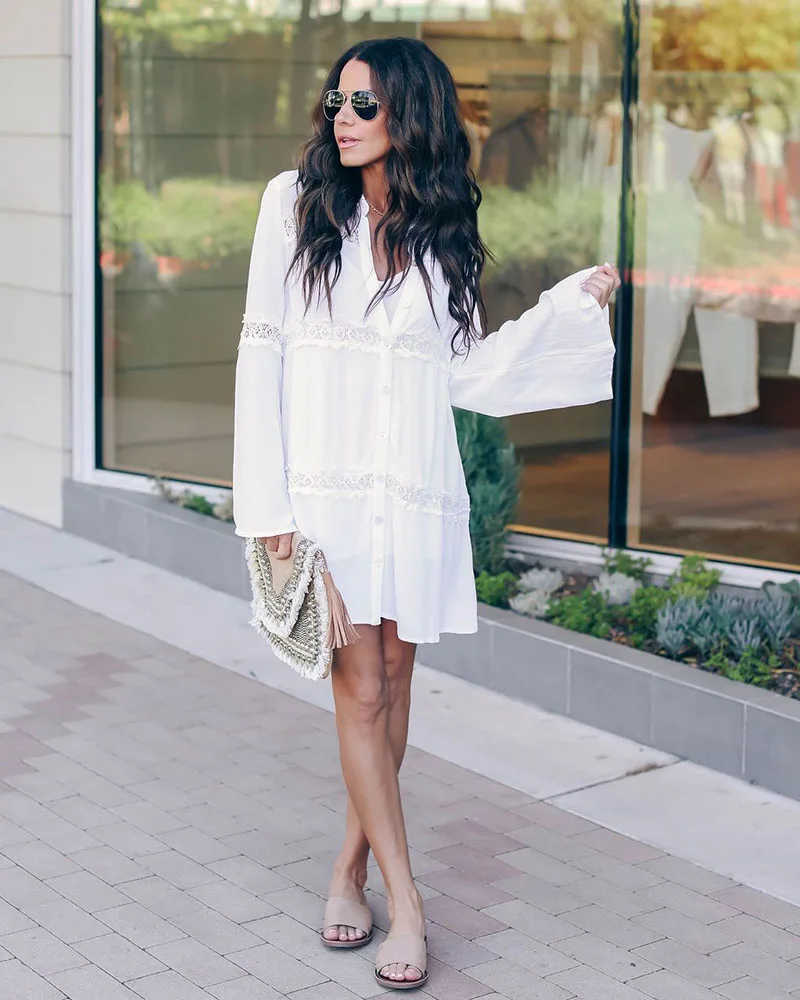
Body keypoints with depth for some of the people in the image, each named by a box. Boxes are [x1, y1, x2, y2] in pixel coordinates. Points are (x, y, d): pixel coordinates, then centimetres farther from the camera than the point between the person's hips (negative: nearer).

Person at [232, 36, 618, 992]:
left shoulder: (442, 230, 8)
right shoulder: (297, 202, 1)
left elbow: (466, 371, 9)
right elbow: (261, 348, -1)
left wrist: (572, 302, 8)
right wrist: (267, 499, -7)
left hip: (416, 484, 3)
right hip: (327, 479, -3)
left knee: (392, 678, 7)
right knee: (359, 689, -4)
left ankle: (351, 866, 22)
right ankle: (402, 896, 5)